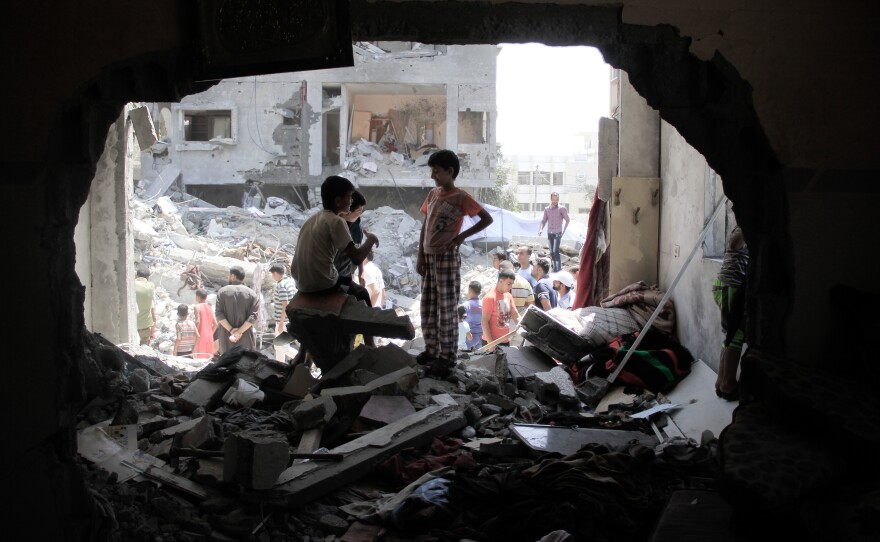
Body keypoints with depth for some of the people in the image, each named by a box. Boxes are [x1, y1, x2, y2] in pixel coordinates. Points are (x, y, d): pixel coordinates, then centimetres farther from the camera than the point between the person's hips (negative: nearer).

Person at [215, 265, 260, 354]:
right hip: (245, 339, 0)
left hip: (226, 337, 1)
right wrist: (240, 332, -12)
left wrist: (231, 330, -10)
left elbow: (219, 314, -7)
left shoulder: (222, 291, 2)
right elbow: (253, 316, -10)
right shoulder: (252, 294, 1)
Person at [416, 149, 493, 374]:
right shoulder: (432, 194, 9)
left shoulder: (461, 197, -11)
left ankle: (447, 356, 8)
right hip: (429, 258, 7)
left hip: (447, 258, -7)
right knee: (427, 307, 12)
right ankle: (431, 349, 24)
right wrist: (420, 257, 7)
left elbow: (487, 218, -9)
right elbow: (424, 227, 11)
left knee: (447, 309, -1)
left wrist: (462, 236, -12)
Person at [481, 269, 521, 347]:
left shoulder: (508, 296, 8)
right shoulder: (490, 298, -14)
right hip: (493, 342, -7)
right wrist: (490, 343, -21)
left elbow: (516, 317, 12)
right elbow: (485, 322, -16)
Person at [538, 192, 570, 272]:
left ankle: (558, 269, -12)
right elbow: (544, 220, 14)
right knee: (551, 252, 8)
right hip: (549, 233, 5)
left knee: (555, 251, -15)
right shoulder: (546, 209, 8)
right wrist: (541, 229, -2)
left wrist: (564, 230, -5)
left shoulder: (561, 209, -4)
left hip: (557, 233, -5)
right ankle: (555, 267, 18)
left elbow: (568, 220, 1)